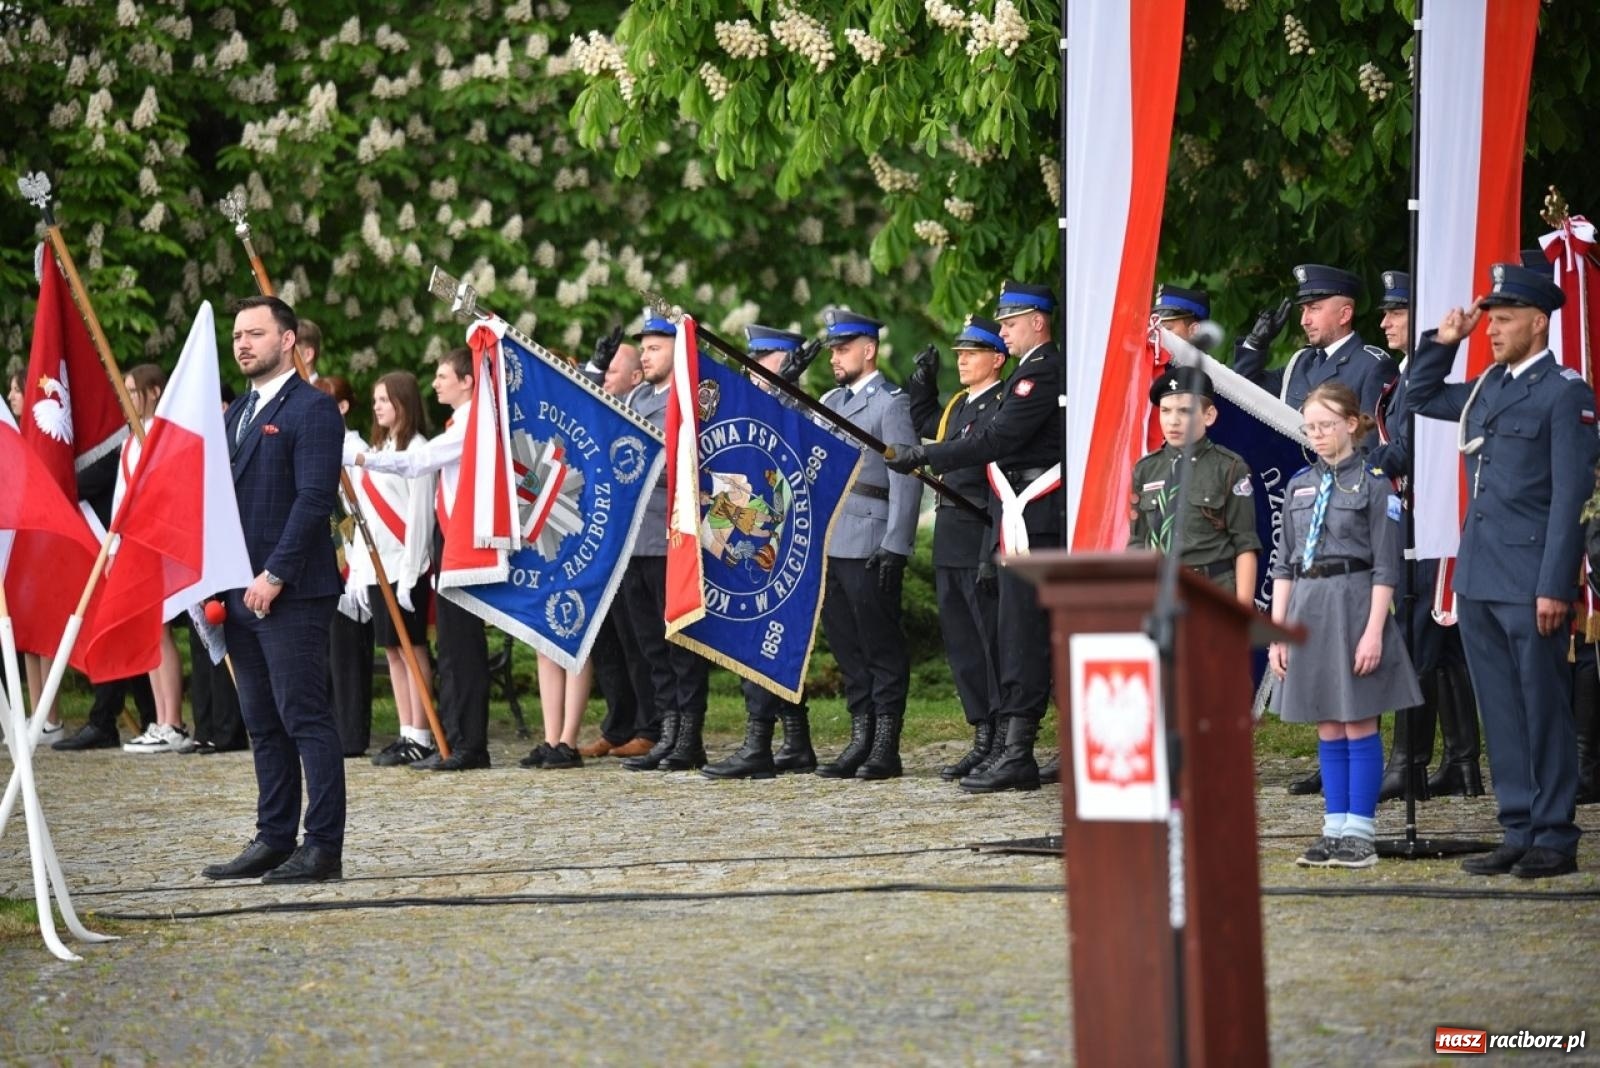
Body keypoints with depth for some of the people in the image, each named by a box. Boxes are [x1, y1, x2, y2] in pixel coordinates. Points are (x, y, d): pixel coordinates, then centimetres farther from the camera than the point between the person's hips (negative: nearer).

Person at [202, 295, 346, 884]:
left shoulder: (313, 410, -8)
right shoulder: (237, 414, 19)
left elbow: (314, 499, -15)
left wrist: (274, 575, -19)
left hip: (291, 591, -8)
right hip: (241, 591, 8)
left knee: (305, 718, -7)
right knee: (263, 723, 10)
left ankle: (323, 846, -6)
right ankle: (274, 839, 15)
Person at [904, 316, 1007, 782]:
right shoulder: (957, 406, 16)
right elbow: (924, 426, 39)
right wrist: (923, 379, 24)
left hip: (982, 541, -9)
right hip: (950, 542, 9)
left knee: (993, 642, -6)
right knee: (961, 642, 10)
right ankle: (984, 739, 16)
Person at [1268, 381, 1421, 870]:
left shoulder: (1373, 483, -4)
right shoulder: (1299, 485, 12)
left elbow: (1385, 567, -7)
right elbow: (1284, 564, 13)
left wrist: (1374, 631, -15)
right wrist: (1277, 632, 7)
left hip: (1354, 604, -5)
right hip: (1307, 608, 5)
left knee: (1359, 724, -1)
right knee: (1327, 727, 9)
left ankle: (1360, 831, 3)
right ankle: (1335, 829, 13)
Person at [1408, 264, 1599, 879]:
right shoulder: (1488, 389, 15)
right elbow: (1421, 398, 32)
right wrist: (1444, 341, 15)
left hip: (1530, 584, -7)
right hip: (1478, 579, 7)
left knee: (1543, 709, -2)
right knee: (1501, 712, 9)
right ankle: (1519, 834, 15)